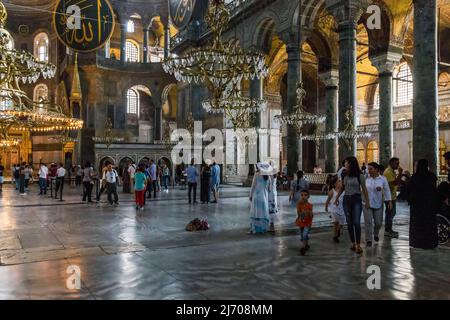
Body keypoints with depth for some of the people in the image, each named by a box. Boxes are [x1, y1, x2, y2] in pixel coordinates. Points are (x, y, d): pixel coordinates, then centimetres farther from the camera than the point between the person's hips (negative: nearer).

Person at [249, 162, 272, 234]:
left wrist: (251, 195, 0)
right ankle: (263, 228, 13)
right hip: (265, 196, 5)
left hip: (257, 195, -4)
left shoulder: (257, 175, -8)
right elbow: (269, 188, 12)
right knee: (264, 212, 10)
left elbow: (253, 186, -7)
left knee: (255, 212, -3)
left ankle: (254, 229, -6)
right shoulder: (268, 176, 6)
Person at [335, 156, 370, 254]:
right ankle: (353, 243, 16)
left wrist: (367, 201, 0)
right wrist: (337, 198, 15)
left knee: (356, 222, -12)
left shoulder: (359, 175, -6)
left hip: (356, 199, -4)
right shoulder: (344, 175, 5)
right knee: (349, 222, 6)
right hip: (346, 199, 4)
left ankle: (358, 245, -6)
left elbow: (364, 189, -1)